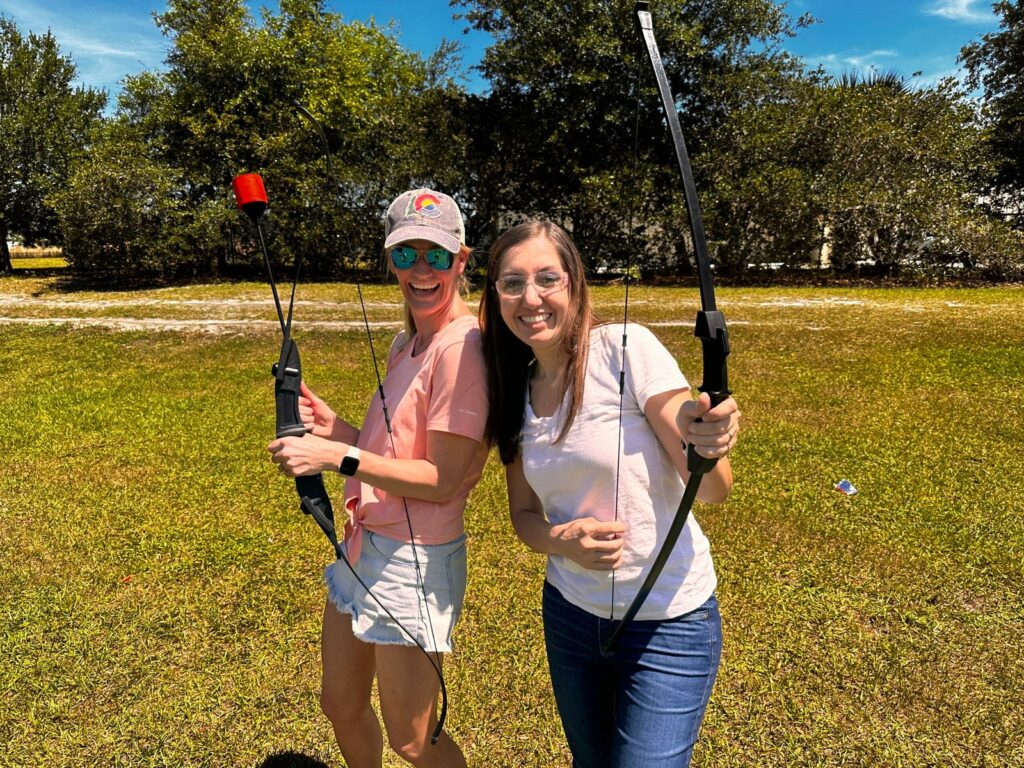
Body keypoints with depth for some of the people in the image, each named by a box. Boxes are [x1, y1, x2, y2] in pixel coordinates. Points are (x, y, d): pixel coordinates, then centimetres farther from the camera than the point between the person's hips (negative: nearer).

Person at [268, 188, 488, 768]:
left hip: (415, 560, -9)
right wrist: (336, 428, -2)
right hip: (365, 547, 9)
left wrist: (337, 456, -26)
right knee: (342, 706, 27)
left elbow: (441, 479, -22)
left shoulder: (461, 347, -20)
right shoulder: (407, 344, 10)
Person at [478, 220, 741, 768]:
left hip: (668, 623, -5)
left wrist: (707, 446, -41)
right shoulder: (516, 389, 0)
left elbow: (713, 491, -19)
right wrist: (563, 539, -17)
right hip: (570, 614, 5)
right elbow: (524, 515, 5)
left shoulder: (626, 348, -17)